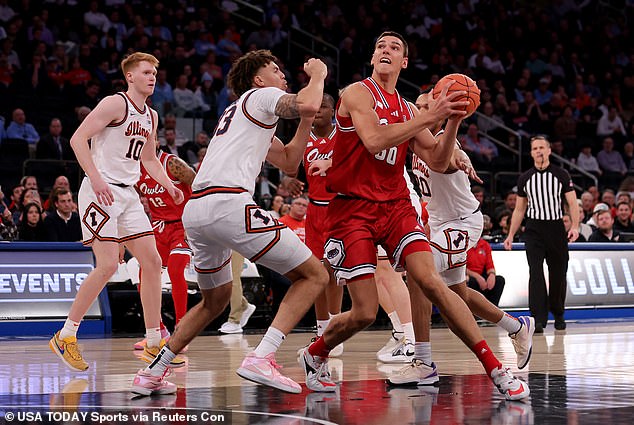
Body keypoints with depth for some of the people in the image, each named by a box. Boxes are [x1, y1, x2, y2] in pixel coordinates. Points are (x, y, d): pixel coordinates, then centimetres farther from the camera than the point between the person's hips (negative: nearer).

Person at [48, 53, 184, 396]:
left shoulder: (150, 116, 16)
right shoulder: (115, 104, -9)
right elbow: (78, 139, -16)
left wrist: (169, 186, 12)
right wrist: (96, 178, -26)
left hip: (128, 194, 9)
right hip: (101, 191, -8)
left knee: (152, 262, 4)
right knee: (108, 264, -16)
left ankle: (154, 342, 11)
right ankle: (65, 336, -5)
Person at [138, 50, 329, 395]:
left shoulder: (239, 112, 35)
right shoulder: (263, 96, 9)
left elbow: (289, 161, 37)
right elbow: (309, 105, -11)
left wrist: (306, 119, 28)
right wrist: (318, 75, 9)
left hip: (194, 211, 9)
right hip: (228, 203, -9)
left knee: (215, 301, 29)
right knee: (314, 276, -2)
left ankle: (154, 370, 24)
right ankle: (261, 358, -18)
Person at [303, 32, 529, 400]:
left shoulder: (407, 110, 14)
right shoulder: (358, 93, -5)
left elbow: (439, 159, 16)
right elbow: (374, 140, -22)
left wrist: (453, 122, -1)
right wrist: (430, 116, -22)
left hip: (396, 205, 4)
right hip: (353, 208, -4)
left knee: (429, 280, -16)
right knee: (365, 314, -9)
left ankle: (495, 369, -16)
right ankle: (314, 356, 21)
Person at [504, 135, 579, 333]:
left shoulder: (561, 175, 3)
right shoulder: (525, 178, 8)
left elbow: (572, 203, -1)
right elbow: (519, 209, 14)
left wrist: (575, 226, -16)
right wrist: (511, 235, 10)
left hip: (556, 228, 0)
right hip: (534, 229, 0)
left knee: (558, 274, 6)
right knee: (535, 273, -13)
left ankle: (558, 315, 26)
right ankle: (538, 319, -18)